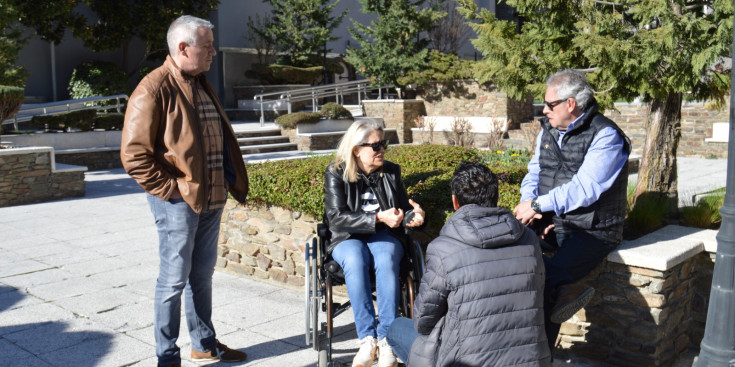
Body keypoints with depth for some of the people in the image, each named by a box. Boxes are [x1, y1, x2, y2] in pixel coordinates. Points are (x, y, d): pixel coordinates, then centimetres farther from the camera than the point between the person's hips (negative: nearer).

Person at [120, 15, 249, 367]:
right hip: (179, 202, -8)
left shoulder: (201, 84, 14)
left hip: (212, 198, 8)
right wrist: (170, 189, -17)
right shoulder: (153, 89, -14)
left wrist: (232, 180, 12)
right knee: (174, 279, 2)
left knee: (202, 275, 18)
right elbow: (133, 154, -17)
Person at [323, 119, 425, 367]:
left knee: (386, 261, -33)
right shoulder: (336, 173, -2)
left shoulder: (391, 172, 10)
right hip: (348, 238, -2)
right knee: (355, 261, -36)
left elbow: (403, 211, 15)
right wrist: (379, 218, -23)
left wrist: (412, 216, -11)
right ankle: (367, 338, -33)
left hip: (384, 236, 2)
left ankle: (386, 338, -33)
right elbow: (337, 218, -12)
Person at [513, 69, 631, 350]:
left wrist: (538, 205, -21)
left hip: (591, 230, -7)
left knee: (548, 280, -29)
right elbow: (533, 174, 15)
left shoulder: (605, 136, -12)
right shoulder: (548, 130, 12)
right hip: (549, 223, 8)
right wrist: (529, 206, -7)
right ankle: (565, 289, -15)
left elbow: (585, 189, -21)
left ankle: (538, 355, -12)